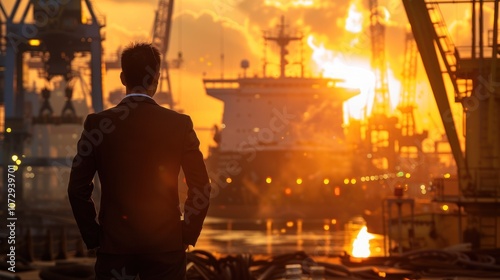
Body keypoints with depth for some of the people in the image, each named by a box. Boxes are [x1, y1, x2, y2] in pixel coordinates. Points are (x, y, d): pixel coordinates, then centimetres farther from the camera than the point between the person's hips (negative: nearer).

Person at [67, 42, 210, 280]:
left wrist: (92, 237, 7)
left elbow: (78, 188, -3)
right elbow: (201, 187, -3)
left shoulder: (97, 124, -3)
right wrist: (188, 234, 7)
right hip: (166, 242, 0)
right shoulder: (180, 124, -3)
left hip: (114, 242, 0)